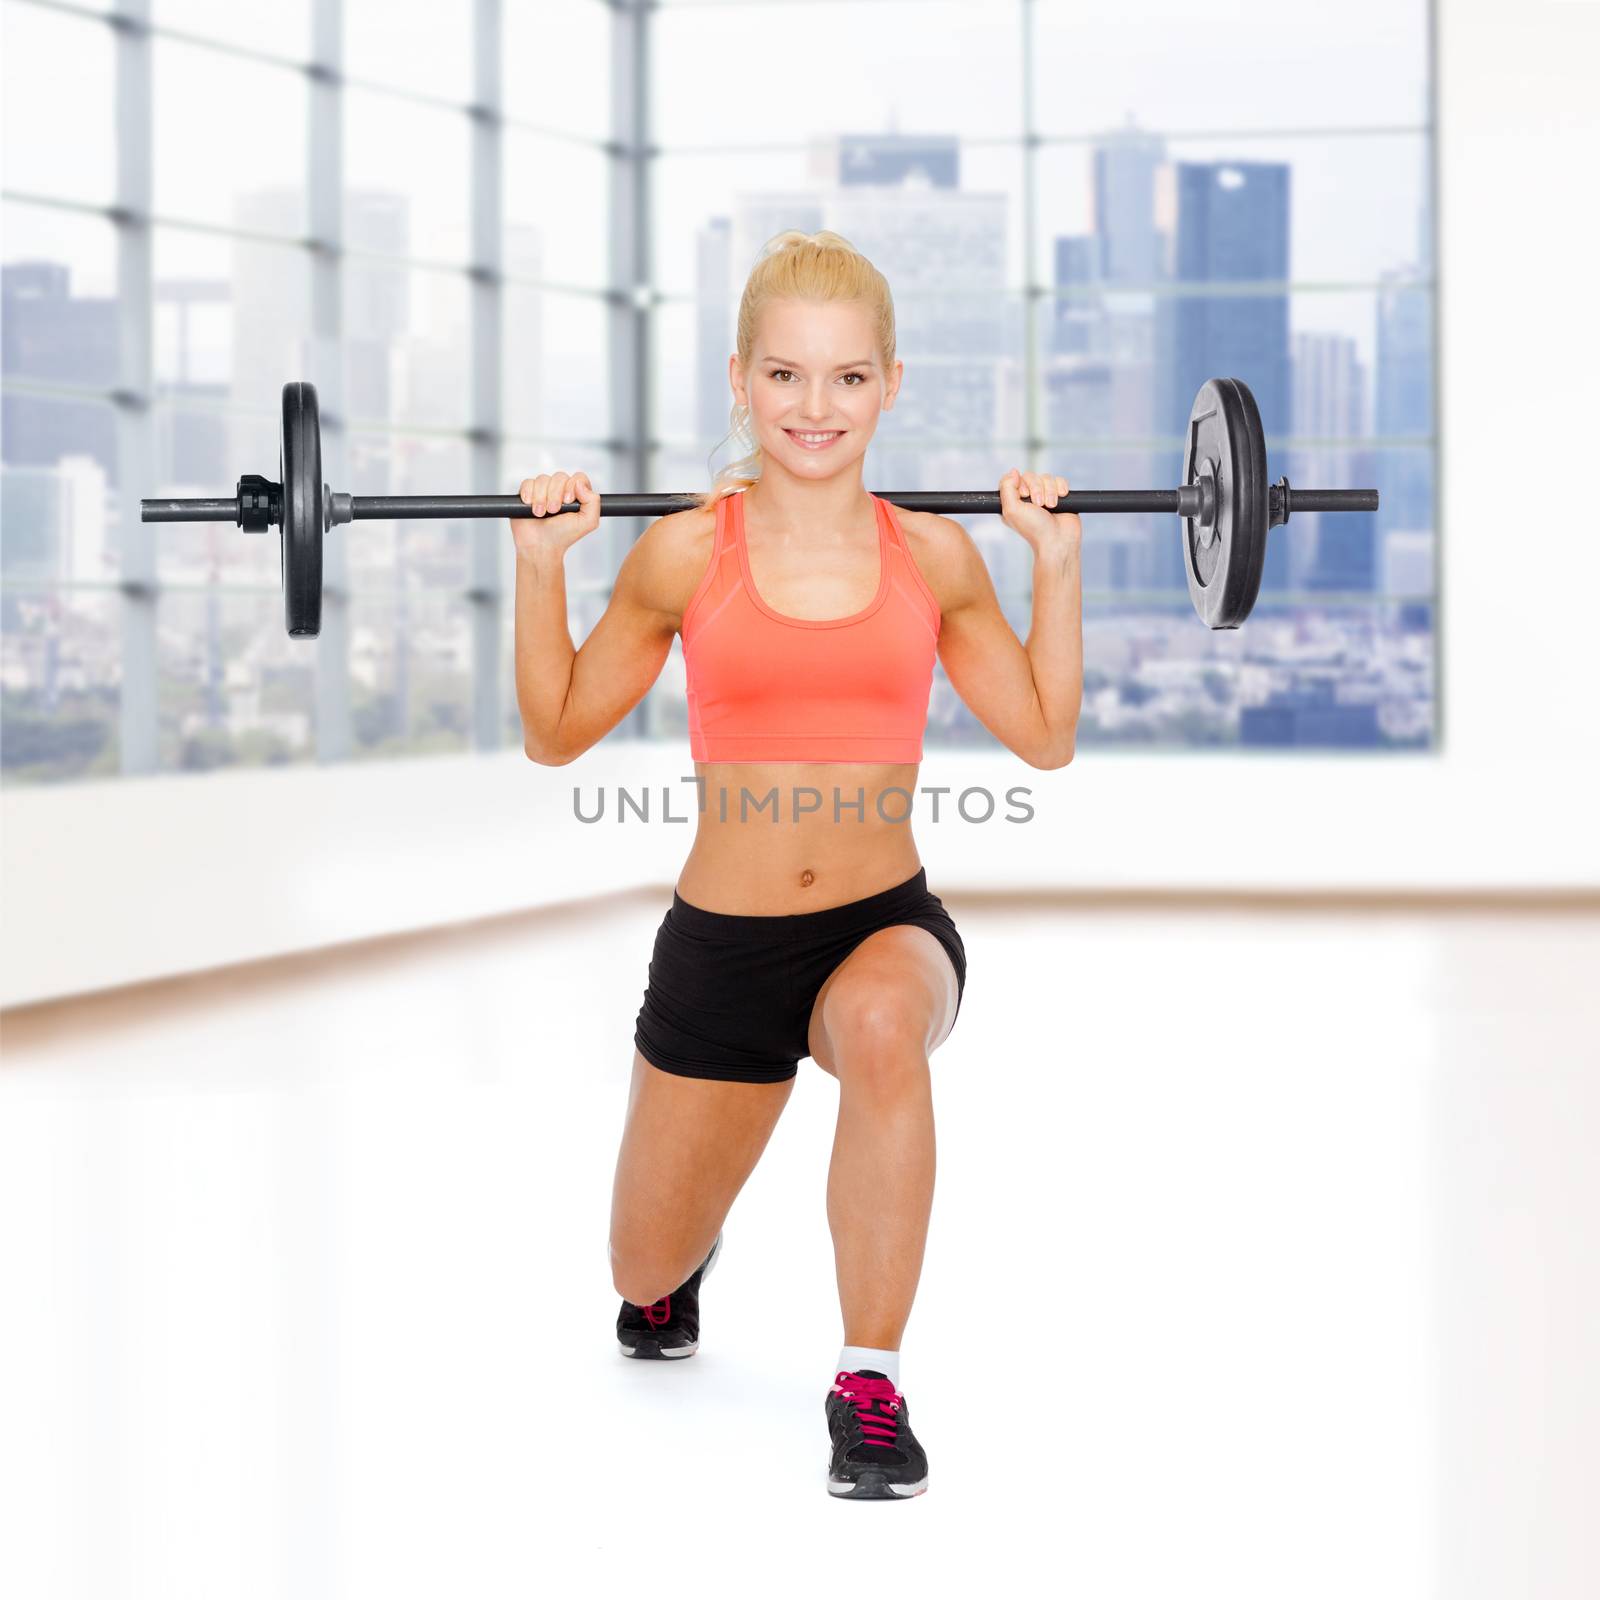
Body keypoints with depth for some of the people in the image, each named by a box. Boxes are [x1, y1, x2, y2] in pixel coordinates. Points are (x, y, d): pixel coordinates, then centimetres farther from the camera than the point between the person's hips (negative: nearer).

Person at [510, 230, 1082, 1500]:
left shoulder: (934, 555, -2)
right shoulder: (685, 554, -6)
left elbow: (1046, 735, 7)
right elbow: (557, 731, 4)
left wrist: (1058, 560, -1)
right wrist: (542, 562, -7)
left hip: (888, 925, -1)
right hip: (721, 942, 1)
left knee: (881, 1020, -40)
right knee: (648, 1277, 14)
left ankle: (871, 1386, -25)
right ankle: (685, 1259, 57)